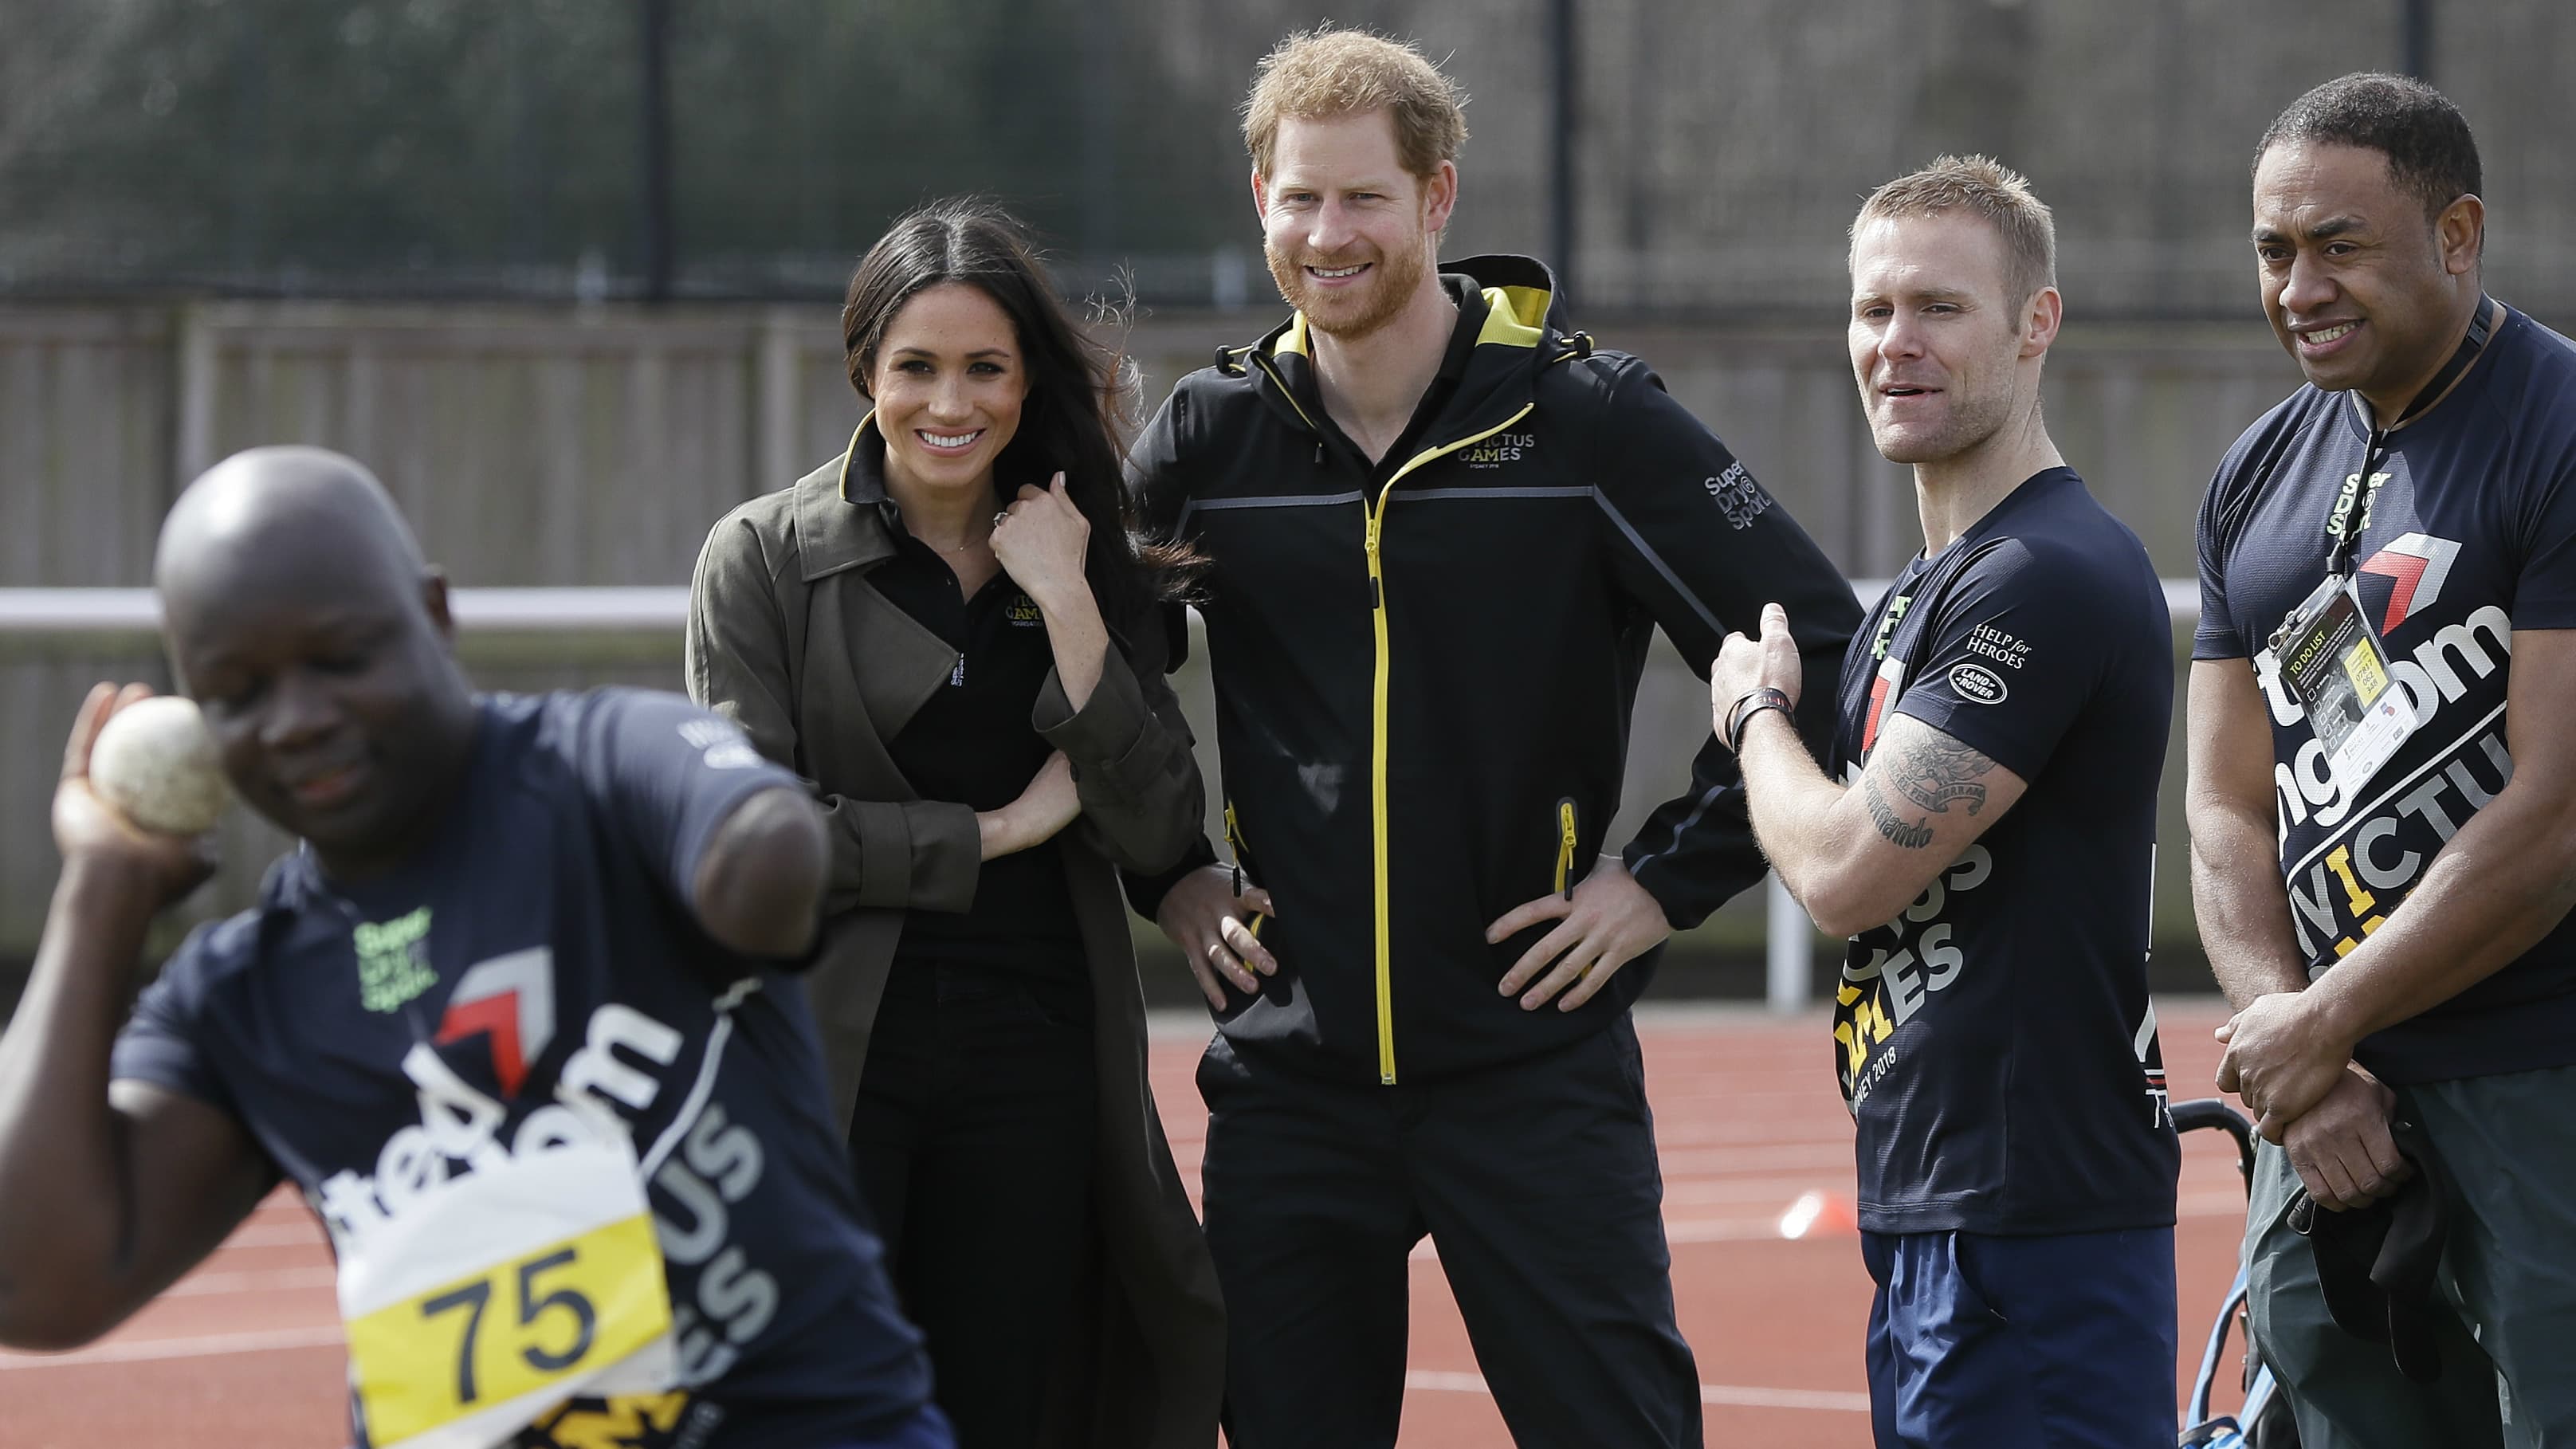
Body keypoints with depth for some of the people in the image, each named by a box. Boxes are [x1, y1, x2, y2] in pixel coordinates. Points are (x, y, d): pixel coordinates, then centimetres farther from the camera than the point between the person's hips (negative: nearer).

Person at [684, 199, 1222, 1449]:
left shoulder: (1093, 570, 11)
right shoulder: (765, 558, 1)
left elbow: (1157, 831, 0)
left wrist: (1068, 606, -7)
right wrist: (1000, 830, -5)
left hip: (1034, 1062, 3)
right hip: (830, 1061, -3)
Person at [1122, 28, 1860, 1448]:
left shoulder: (1590, 418, -5)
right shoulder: (1209, 438, 5)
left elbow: (1819, 654, -3)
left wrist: (1673, 878, -6)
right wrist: (1165, 876, 10)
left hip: (1536, 1060, -3)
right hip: (1288, 1076, 3)